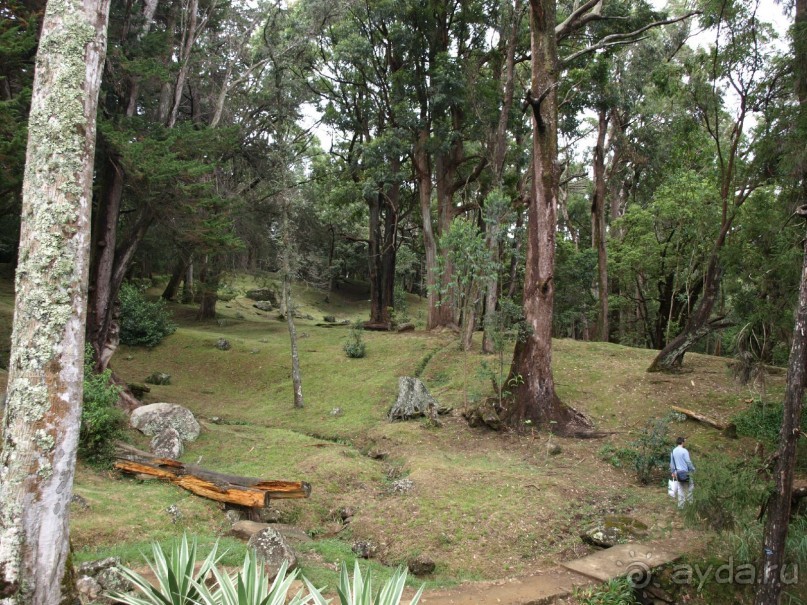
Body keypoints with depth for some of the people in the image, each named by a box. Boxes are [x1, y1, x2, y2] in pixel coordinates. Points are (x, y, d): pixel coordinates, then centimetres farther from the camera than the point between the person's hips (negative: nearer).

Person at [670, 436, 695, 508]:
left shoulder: (673, 451, 6)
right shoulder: (684, 451, -14)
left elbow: (672, 463, 12)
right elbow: (688, 462, -13)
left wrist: (672, 472, 21)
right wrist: (693, 469, 1)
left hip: (678, 473, 6)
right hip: (685, 472, -6)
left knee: (680, 489, 10)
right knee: (689, 487, 10)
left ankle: (681, 505, 11)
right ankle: (690, 502, 11)